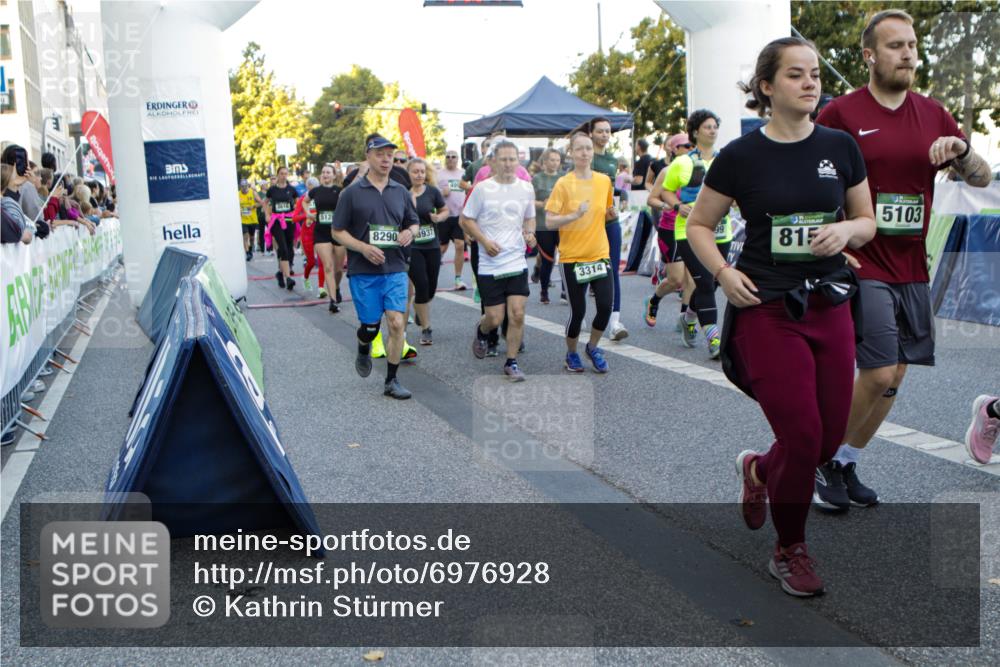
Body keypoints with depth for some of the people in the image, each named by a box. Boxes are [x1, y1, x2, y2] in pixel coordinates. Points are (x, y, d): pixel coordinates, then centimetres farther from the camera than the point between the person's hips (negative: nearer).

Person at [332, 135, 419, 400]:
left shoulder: (400, 192, 9)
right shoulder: (352, 193, -2)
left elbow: (414, 222, 20)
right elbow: (338, 231, 0)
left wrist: (410, 232, -4)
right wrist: (363, 248, -16)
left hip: (395, 269, 2)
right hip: (363, 271, -2)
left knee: (397, 323, -7)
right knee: (370, 325, 5)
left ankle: (392, 380, 5)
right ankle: (363, 351, 41)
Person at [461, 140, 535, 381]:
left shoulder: (526, 188, 6)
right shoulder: (482, 188, -5)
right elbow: (466, 220, -1)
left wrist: (530, 233, -2)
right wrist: (484, 241, -14)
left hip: (517, 262, 3)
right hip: (489, 265, -3)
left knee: (517, 315, -4)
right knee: (495, 319, 0)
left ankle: (511, 363, 11)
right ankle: (481, 331, 36)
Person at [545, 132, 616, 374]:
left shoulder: (604, 181, 5)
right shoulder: (563, 184, -8)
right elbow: (549, 221, -12)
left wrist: (611, 213, -2)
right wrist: (575, 215, -25)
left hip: (600, 254, 3)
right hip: (572, 256, -3)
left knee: (606, 305, -7)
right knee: (578, 311, -1)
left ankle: (593, 347, 21)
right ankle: (571, 353, 26)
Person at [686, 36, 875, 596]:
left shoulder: (841, 147, 4)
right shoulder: (741, 156, -5)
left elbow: (867, 222, 13)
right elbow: (699, 225, 4)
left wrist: (846, 230, -10)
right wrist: (723, 272, -13)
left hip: (830, 307, 4)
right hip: (767, 311, -4)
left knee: (831, 439, 7)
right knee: (802, 439, -5)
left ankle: (758, 469, 41)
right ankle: (790, 551, 19)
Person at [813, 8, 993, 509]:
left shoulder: (932, 114, 10)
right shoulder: (841, 113, -5)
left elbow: (982, 178, 12)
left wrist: (961, 149, -9)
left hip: (912, 270, 6)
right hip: (862, 267, -6)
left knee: (893, 378, 9)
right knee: (879, 374, -12)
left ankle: (845, 464, 26)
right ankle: (824, 460, 10)